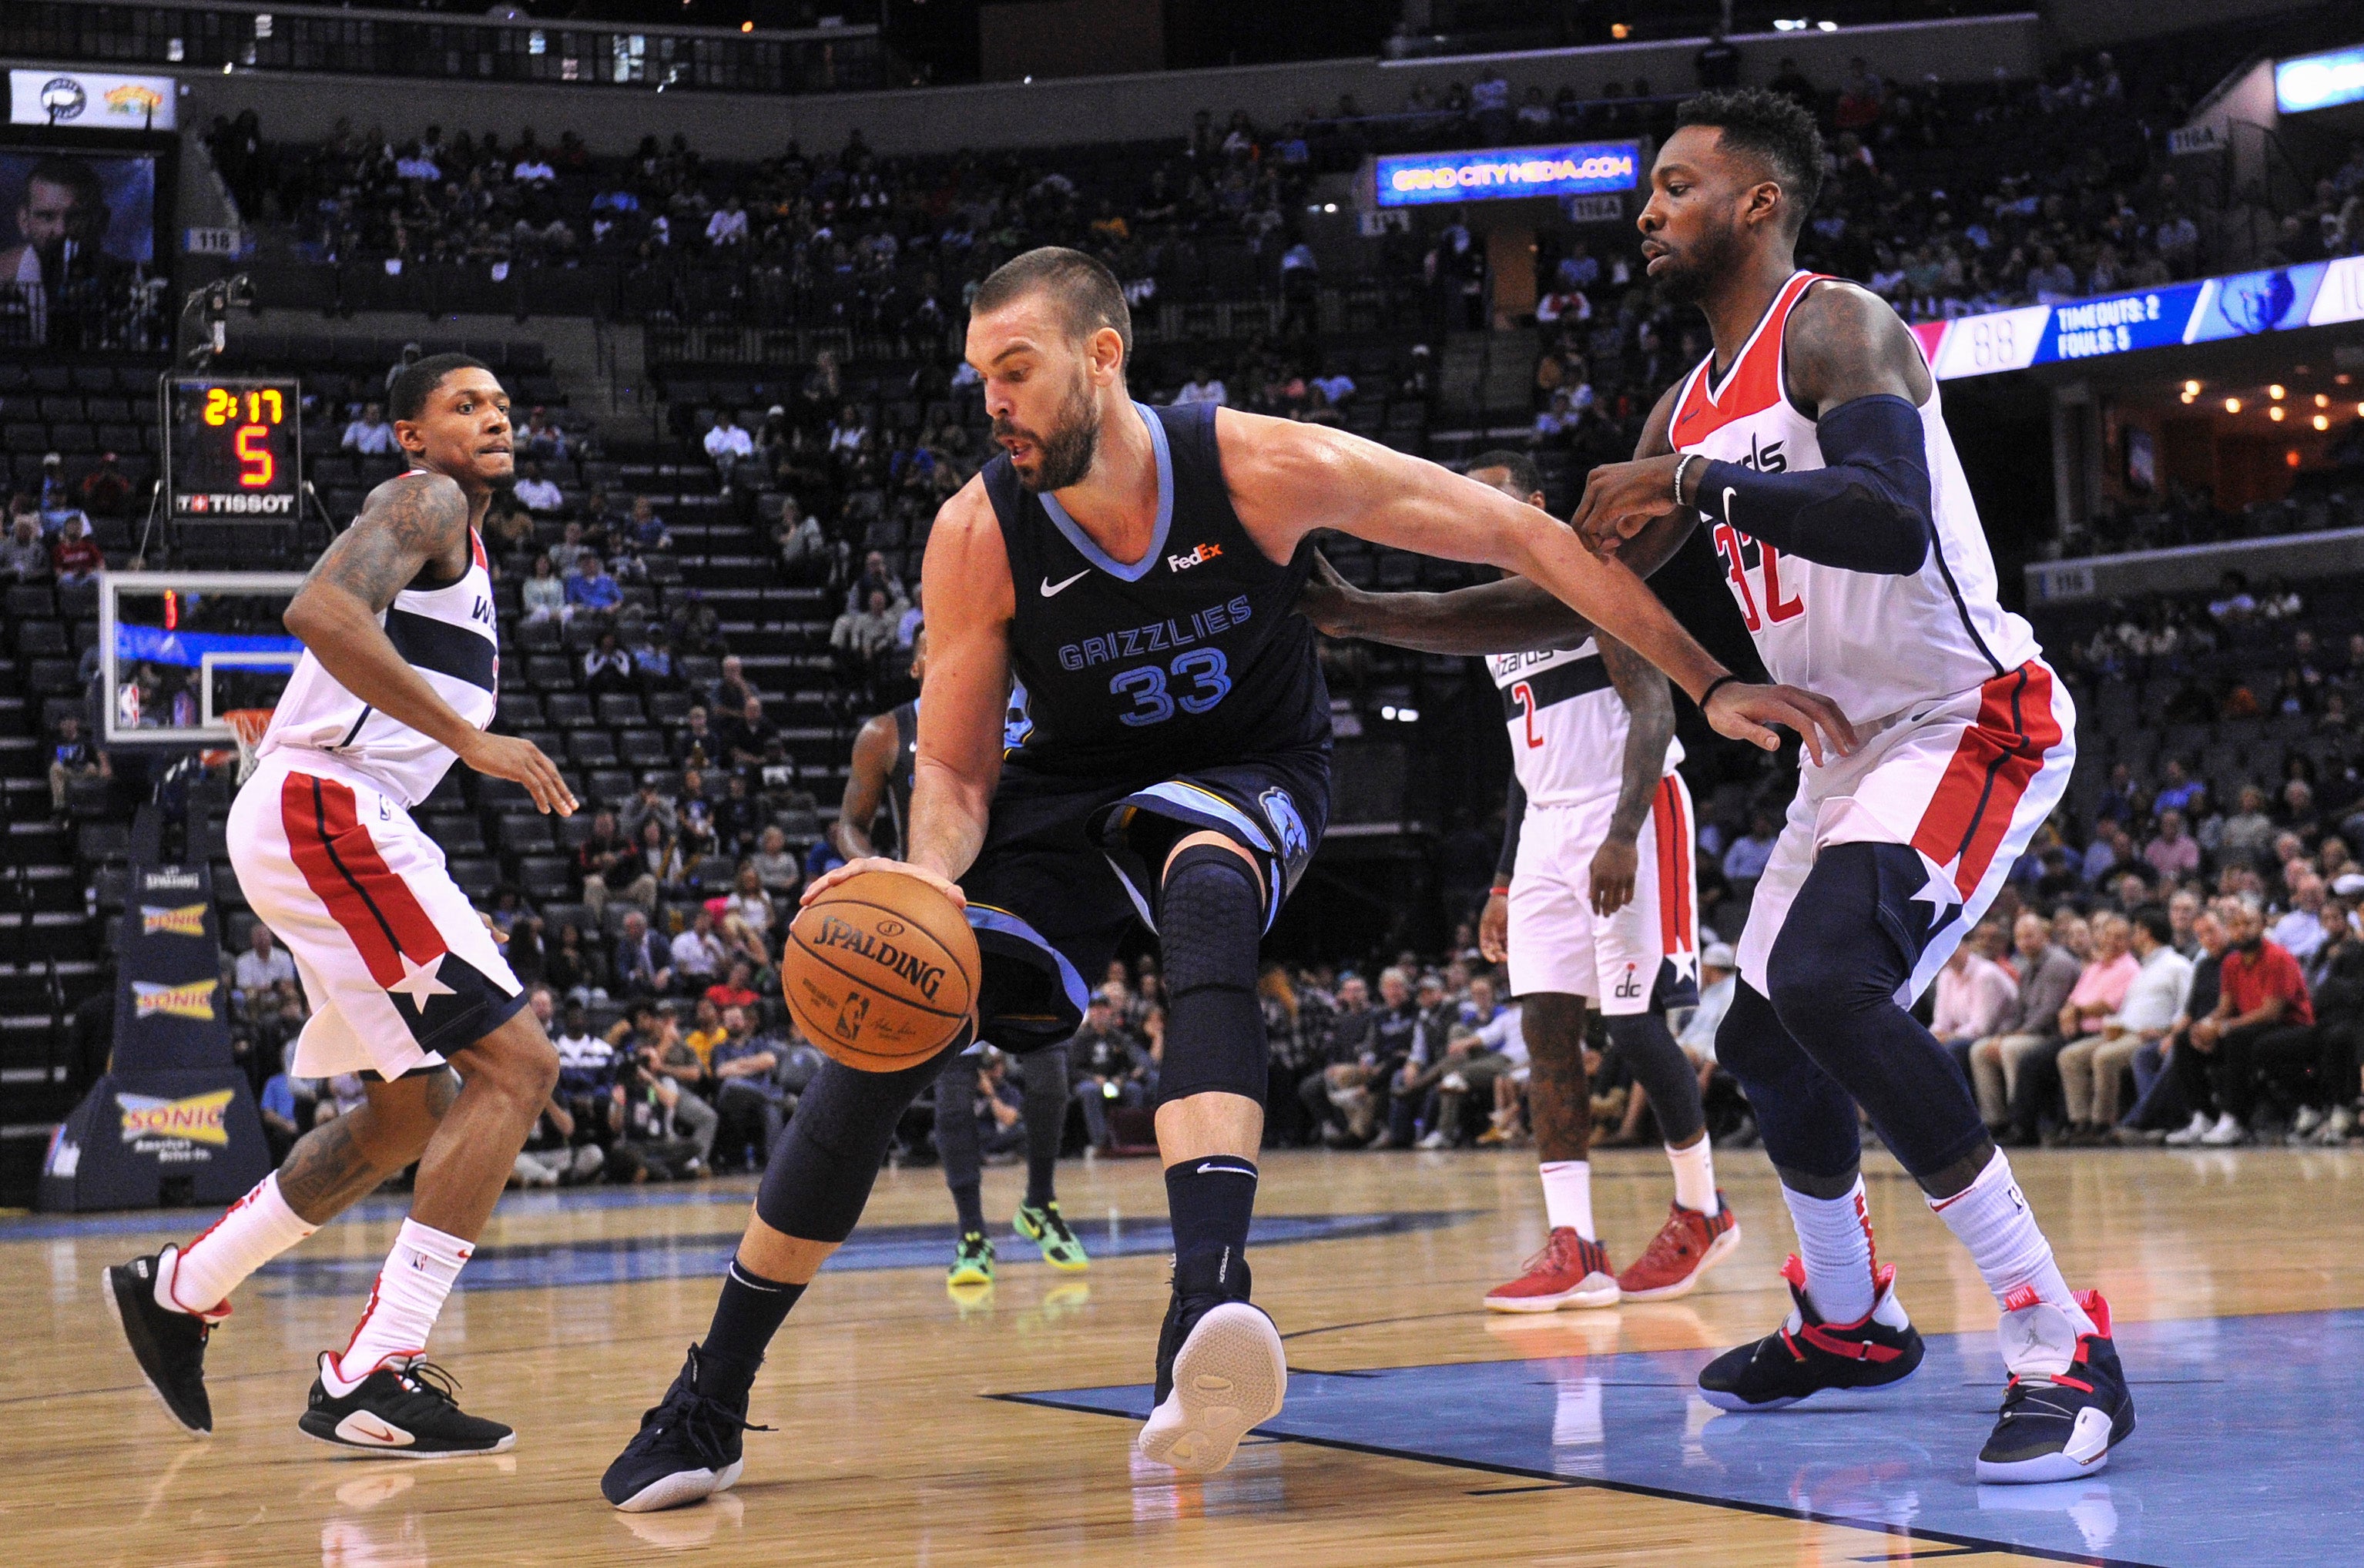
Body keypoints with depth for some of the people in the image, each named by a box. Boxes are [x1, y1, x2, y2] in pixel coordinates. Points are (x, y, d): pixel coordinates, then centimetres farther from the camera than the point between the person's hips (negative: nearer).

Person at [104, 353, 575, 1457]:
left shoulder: (459, 552, 25)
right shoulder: (423, 502, -5)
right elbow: (322, 610, -24)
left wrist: (446, 917, 25)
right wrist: (471, 738, -26)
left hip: (329, 827, 10)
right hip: (323, 812, -10)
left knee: (418, 1109, 21)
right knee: (514, 1063, -15)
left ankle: (180, 1288, 30)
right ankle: (370, 1379, -19)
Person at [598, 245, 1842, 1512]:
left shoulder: (1263, 468, -25)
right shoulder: (977, 536, -20)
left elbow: (1521, 538, -18)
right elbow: (954, 767, -12)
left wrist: (1708, 684, -18)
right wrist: (929, 873, -36)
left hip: (1245, 779, -2)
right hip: (1067, 788, 2)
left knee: (1207, 891, -38)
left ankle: (1207, 1307, -52)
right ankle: (707, 1402, 3)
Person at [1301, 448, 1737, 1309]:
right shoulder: (1497, 607, 19)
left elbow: (1653, 708, -16)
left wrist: (1623, 834, -26)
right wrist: (1505, 881, 19)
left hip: (1628, 815, -8)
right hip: (1549, 827, 8)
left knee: (1636, 1022, -8)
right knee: (1546, 1023, -3)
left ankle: (1702, 1213, 10)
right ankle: (1573, 1249, -7)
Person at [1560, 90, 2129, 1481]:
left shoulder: (1838, 328, -14)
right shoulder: (1688, 411, 14)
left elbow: (1894, 524, -31)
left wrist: (1704, 486, -29)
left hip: (1973, 721, -10)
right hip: (1852, 748, 10)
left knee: (1830, 985, -30)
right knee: (1764, 1041, 16)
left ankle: (2064, 1349, -25)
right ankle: (1850, 1323, 40)